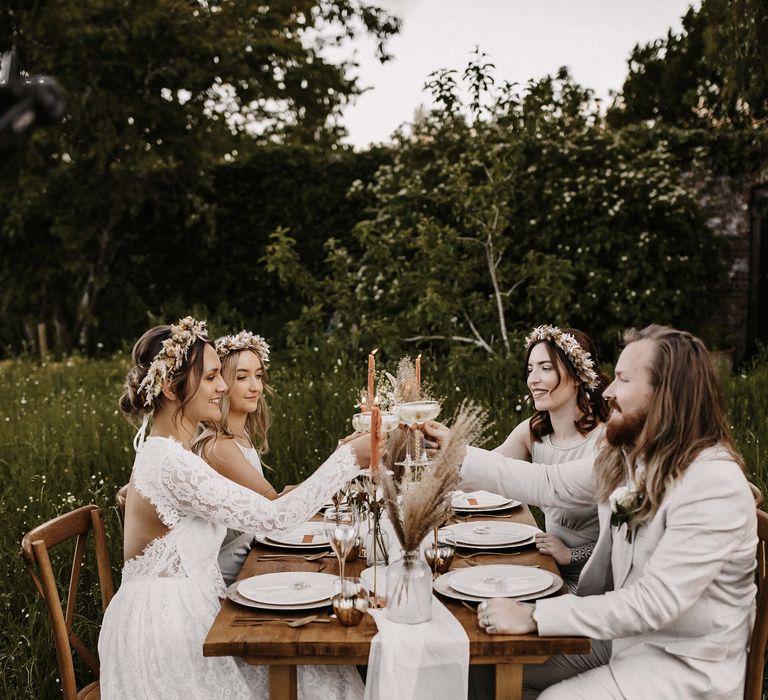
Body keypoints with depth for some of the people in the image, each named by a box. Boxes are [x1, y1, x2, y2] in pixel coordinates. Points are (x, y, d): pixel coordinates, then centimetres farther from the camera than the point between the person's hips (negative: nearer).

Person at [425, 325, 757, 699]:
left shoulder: (715, 486, -28)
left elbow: (654, 602, -30)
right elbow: (550, 484, 8)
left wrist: (535, 616, -30)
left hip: (687, 663, -7)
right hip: (624, 629, 7)